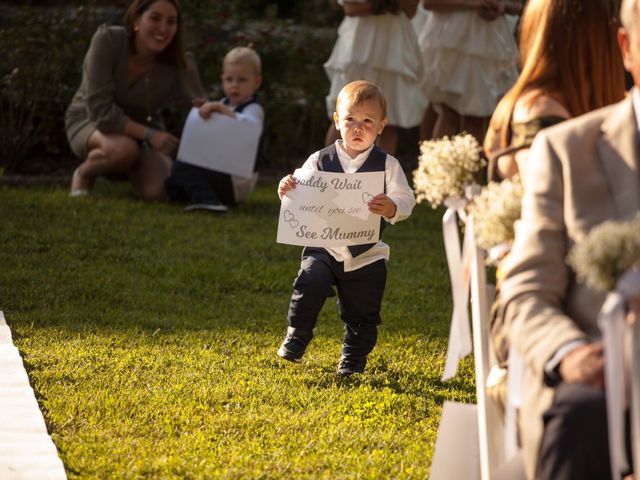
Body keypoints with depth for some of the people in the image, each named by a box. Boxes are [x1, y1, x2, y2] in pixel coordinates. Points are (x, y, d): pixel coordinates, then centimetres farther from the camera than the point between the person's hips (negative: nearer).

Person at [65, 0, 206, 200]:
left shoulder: (181, 65, -17)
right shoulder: (107, 40, -25)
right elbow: (100, 110, -27)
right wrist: (149, 135, -32)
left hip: (143, 129, 2)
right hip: (90, 122, -2)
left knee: (156, 192, -26)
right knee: (124, 149, -37)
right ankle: (83, 174, -3)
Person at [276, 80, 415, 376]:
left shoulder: (386, 165, -4)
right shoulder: (320, 161, -1)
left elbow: (405, 202, -9)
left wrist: (391, 208, -31)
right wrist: (287, 191, -20)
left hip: (367, 255, 0)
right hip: (324, 248, 0)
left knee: (362, 315, 5)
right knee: (309, 282, -25)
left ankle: (353, 359, 25)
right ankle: (296, 338, -7)